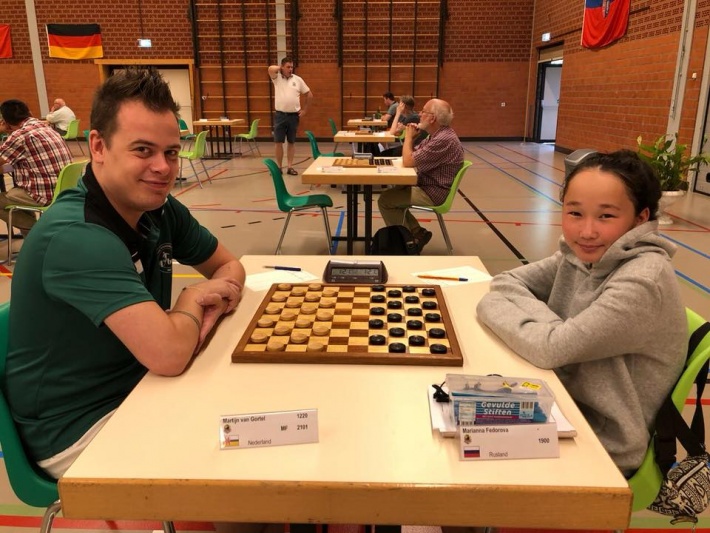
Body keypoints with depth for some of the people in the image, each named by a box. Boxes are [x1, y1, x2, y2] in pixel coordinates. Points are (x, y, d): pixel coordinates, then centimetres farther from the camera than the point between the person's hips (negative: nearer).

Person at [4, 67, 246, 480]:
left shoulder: (159, 209, -4)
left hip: (136, 392, 7)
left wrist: (219, 300, -14)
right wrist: (194, 299, -16)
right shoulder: (76, 237, -29)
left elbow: (229, 265, 8)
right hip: (77, 431, -7)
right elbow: (168, 354, -37)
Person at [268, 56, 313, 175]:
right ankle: (279, 167, 8)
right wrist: (281, 68, -3)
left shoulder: (298, 79, 4)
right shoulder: (277, 78, 0)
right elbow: (271, 69, -22)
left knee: (291, 142, 7)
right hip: (280, 115, -1)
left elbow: (309, 95, 10)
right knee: (279, 142, 0)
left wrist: (304, 110, 6)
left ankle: (290, 167, 13)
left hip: (293, 115, 1)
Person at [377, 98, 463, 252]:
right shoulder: (438, 135, 7)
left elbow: (408, 161, -23)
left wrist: (408, 136, -10)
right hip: (427, 185, 11)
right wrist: (411, 137, -1)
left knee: (385, 200, -8)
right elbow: (412, 156, 17)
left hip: (433, 193, -11)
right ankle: (417, 233, 16)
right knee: (392, 194, 18)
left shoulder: (444, 140, -27)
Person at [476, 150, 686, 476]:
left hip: (604, 449, -6)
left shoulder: (644, 281, -26)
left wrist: (495, 306, -15)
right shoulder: (581, 253, -5)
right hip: (567, 406, 6)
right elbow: (507, 280, -2)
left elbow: (551, 348, -29)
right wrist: (546, 320, -20)